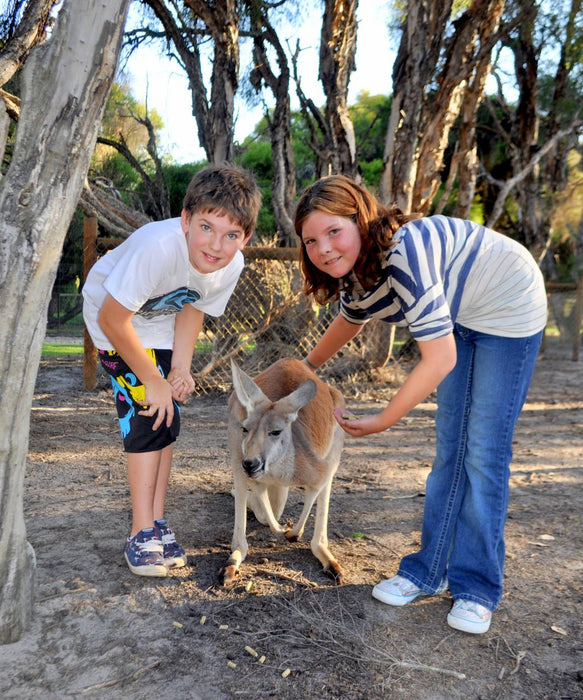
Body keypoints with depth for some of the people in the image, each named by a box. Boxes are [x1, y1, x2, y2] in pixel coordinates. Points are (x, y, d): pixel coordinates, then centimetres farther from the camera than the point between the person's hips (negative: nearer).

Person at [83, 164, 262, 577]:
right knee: (148, 416, -14)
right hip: (113, 317, -5)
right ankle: (142, 534, -3)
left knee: (167, 417, 1)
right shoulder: (157, 247, -41)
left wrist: (181, 369, -17)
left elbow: (192, 310, -5)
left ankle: (156, 523, 14)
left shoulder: (232, 265, -22)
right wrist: (153, 380, -23)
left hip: (161, 322, 5)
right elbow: (112, 319, -31)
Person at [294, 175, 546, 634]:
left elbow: (440, 359, -35)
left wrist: (381, 422, -26)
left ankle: (477, 588, 8)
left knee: (484, 450, -6)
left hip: (509, 311, -7)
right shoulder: (352, 270, -11)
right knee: (450, 446, 7)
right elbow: (350, 321, 13)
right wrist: (308, 366, 27)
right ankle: (430, 570, 17)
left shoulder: (403, 253, -37)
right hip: (459, 316, 7)